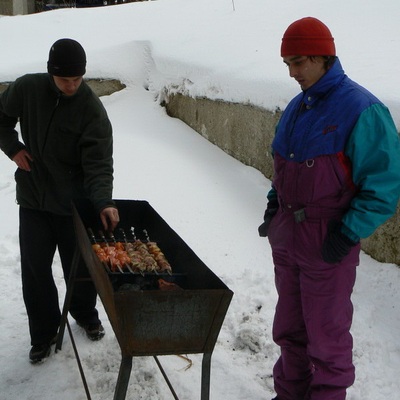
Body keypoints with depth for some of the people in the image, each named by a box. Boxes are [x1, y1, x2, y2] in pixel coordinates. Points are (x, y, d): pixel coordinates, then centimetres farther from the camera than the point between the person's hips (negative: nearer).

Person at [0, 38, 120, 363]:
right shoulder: (27, 89, -7)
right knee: (35, 268, 6)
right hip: (33, 199, 2)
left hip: (74, 202, -2)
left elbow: (99, 165, -22)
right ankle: (44, 332, 22)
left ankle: (86, 314, 39)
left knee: (80, 266, 12)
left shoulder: (92, 110, -16)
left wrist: (104, 202, -38)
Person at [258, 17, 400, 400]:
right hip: (285, 238, 7)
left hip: (327, 244, -7)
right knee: (289, 328, 19)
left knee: (326, 335, 6)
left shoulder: (361, 109, -15)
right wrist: (274, 204, 7)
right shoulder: (296, 108, 8)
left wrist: (349, 234, -19)